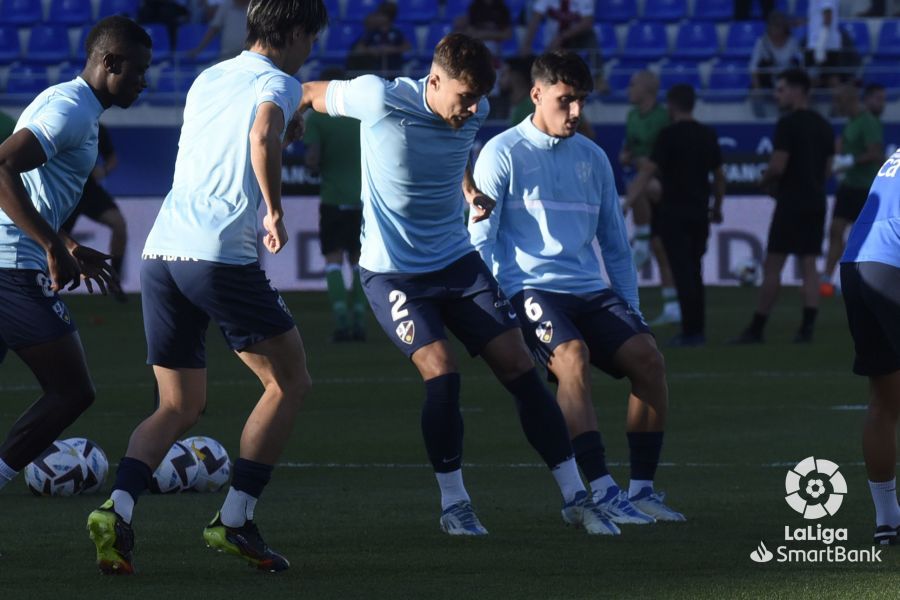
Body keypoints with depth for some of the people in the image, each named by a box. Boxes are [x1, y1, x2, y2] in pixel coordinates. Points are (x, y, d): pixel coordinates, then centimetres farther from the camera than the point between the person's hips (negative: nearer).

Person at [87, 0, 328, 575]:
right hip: (221, 253, -7)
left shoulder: (207, 80, 21)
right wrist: (275, 210, -17)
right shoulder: (277, 83, -1)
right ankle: (236, 521, 2)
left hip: (162, 250, 7)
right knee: (290, 383, 9)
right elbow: (263, 136, -24)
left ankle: (118, 510, -10)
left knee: (179, 407, 13)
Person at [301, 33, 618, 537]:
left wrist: (471, 190, 8)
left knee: (521, 369, -3)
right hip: (392, 269, -5)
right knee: (442, 373, -21)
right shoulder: (381, 99, -20)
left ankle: (576, 497, 4)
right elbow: (310, 94, -2)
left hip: (459, 262, 5)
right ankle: (454, 505, -3)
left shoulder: (475, 113, -4)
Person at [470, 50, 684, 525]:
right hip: (530, 287, -5)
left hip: (590, 291, 5)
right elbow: (479, 238, -3)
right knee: (574, 359, -32)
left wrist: (631, 307, 13)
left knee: (647, 356, -19)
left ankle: (641, 488, -10)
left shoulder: (593, 158, 17)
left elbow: (615, 244, 23)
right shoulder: (504, 153, 1)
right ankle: (601, 492, -35)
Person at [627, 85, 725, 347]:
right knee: (694, 271, 15)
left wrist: (628, 201, -19)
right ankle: (698, 328, 14)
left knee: (683, 272, -4)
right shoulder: (708, 136, 8)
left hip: (674, 211, -5)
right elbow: (719, 176, 14)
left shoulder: (668, 135, -9)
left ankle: (691, 331, -7)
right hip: (699, 211, 5)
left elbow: (648, 171, -16)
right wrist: (717, 207, 26)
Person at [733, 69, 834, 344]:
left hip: (790, 204, -7)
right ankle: (807, 328, -2)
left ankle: (756, 329, -1)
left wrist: (765, 182, 2)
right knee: (808, 265, 5)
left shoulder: (788, 125, -13)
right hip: (816, 202, 7)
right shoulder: (823, 126, 12)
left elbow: (777, 166, -17)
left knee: (772, 266, -3)